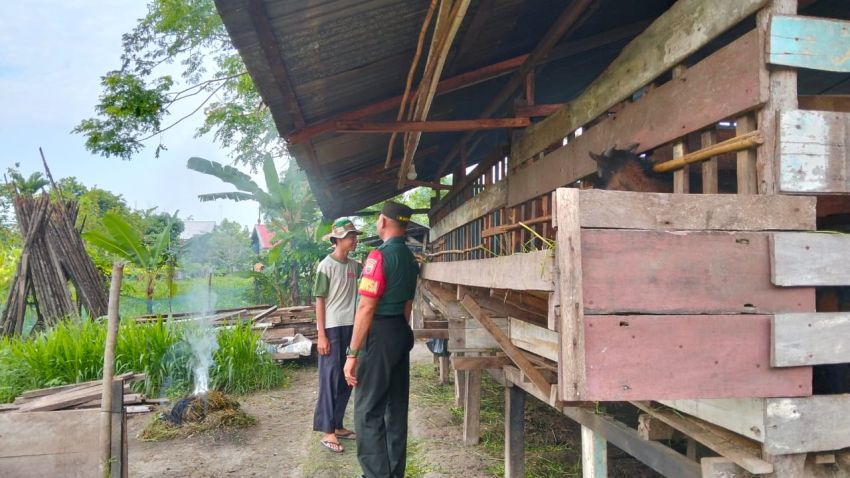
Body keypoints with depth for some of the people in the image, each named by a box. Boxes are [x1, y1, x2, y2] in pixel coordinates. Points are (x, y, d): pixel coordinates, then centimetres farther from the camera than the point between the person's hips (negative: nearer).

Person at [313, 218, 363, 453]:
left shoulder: (353, 265, 7)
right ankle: (327, 432, 7)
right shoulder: (326, 266, -11)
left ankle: (337, 425, 25)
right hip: (332, 329, -7)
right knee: (330, 379, -2)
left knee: (346, 379, 12)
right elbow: (320, 301, -11)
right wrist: (321, 335, -14)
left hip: (350, 327, 7)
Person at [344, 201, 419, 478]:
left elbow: (366, 309, -20)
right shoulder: (410, 258, 10)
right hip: (402, 333, 9)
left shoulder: (379, 255, -16)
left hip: (379, 334, -9)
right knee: (396, 406, 15)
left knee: (368, 411, 1)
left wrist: (352, 354, -17)